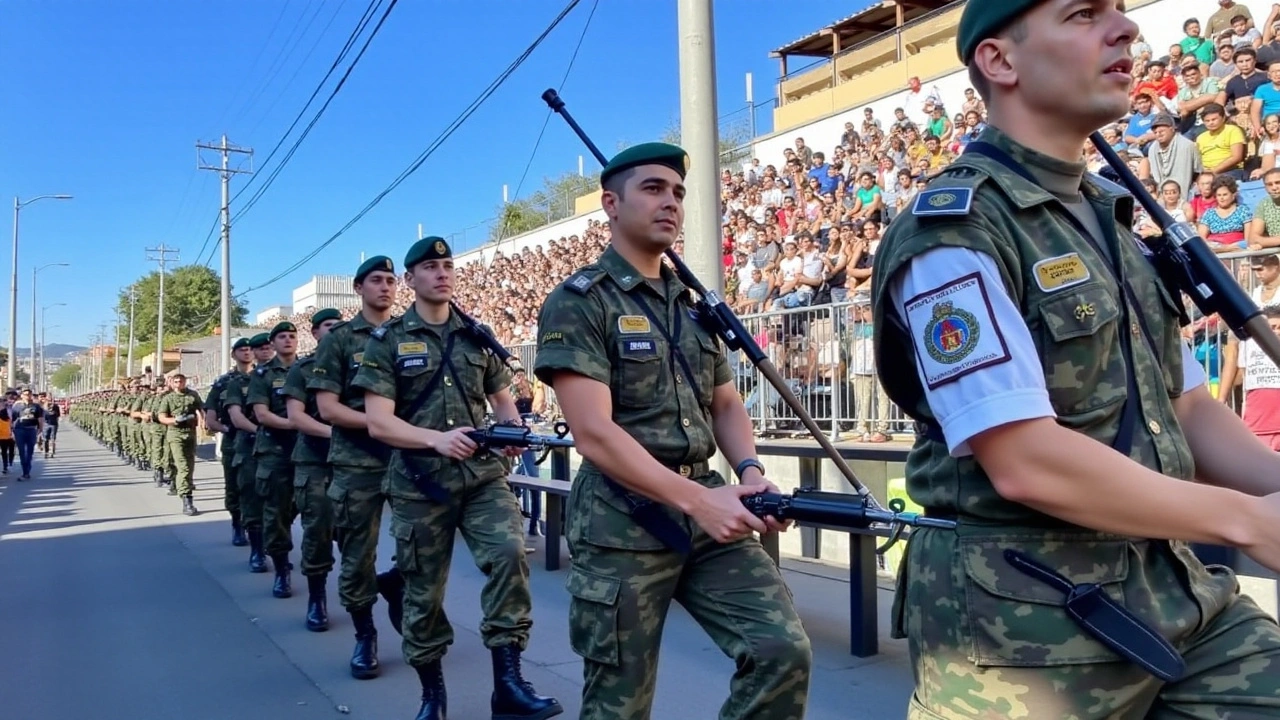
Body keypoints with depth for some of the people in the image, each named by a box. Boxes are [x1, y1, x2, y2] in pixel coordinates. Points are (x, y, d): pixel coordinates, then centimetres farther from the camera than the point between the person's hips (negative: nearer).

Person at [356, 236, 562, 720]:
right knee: (423, 590, 7)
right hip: (419, 483, -1)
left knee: (509, 553, -22)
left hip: (483, 474, 2)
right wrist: (437, 439, -24)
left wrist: (514, 433, -7)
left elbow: (503, 399, 16)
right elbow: (378, 423, -8)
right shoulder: (387, 340, 0)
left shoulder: (478, 337, 10)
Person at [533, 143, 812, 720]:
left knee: (784, 650, -9)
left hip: (707, 509, 6)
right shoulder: (577, 303, -7)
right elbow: (594, 434, -17)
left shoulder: (693, 304, 14)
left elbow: (726, 404, 16)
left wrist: (749, 470, -6)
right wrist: (696, 499, -23)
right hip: (621, 524, -5)